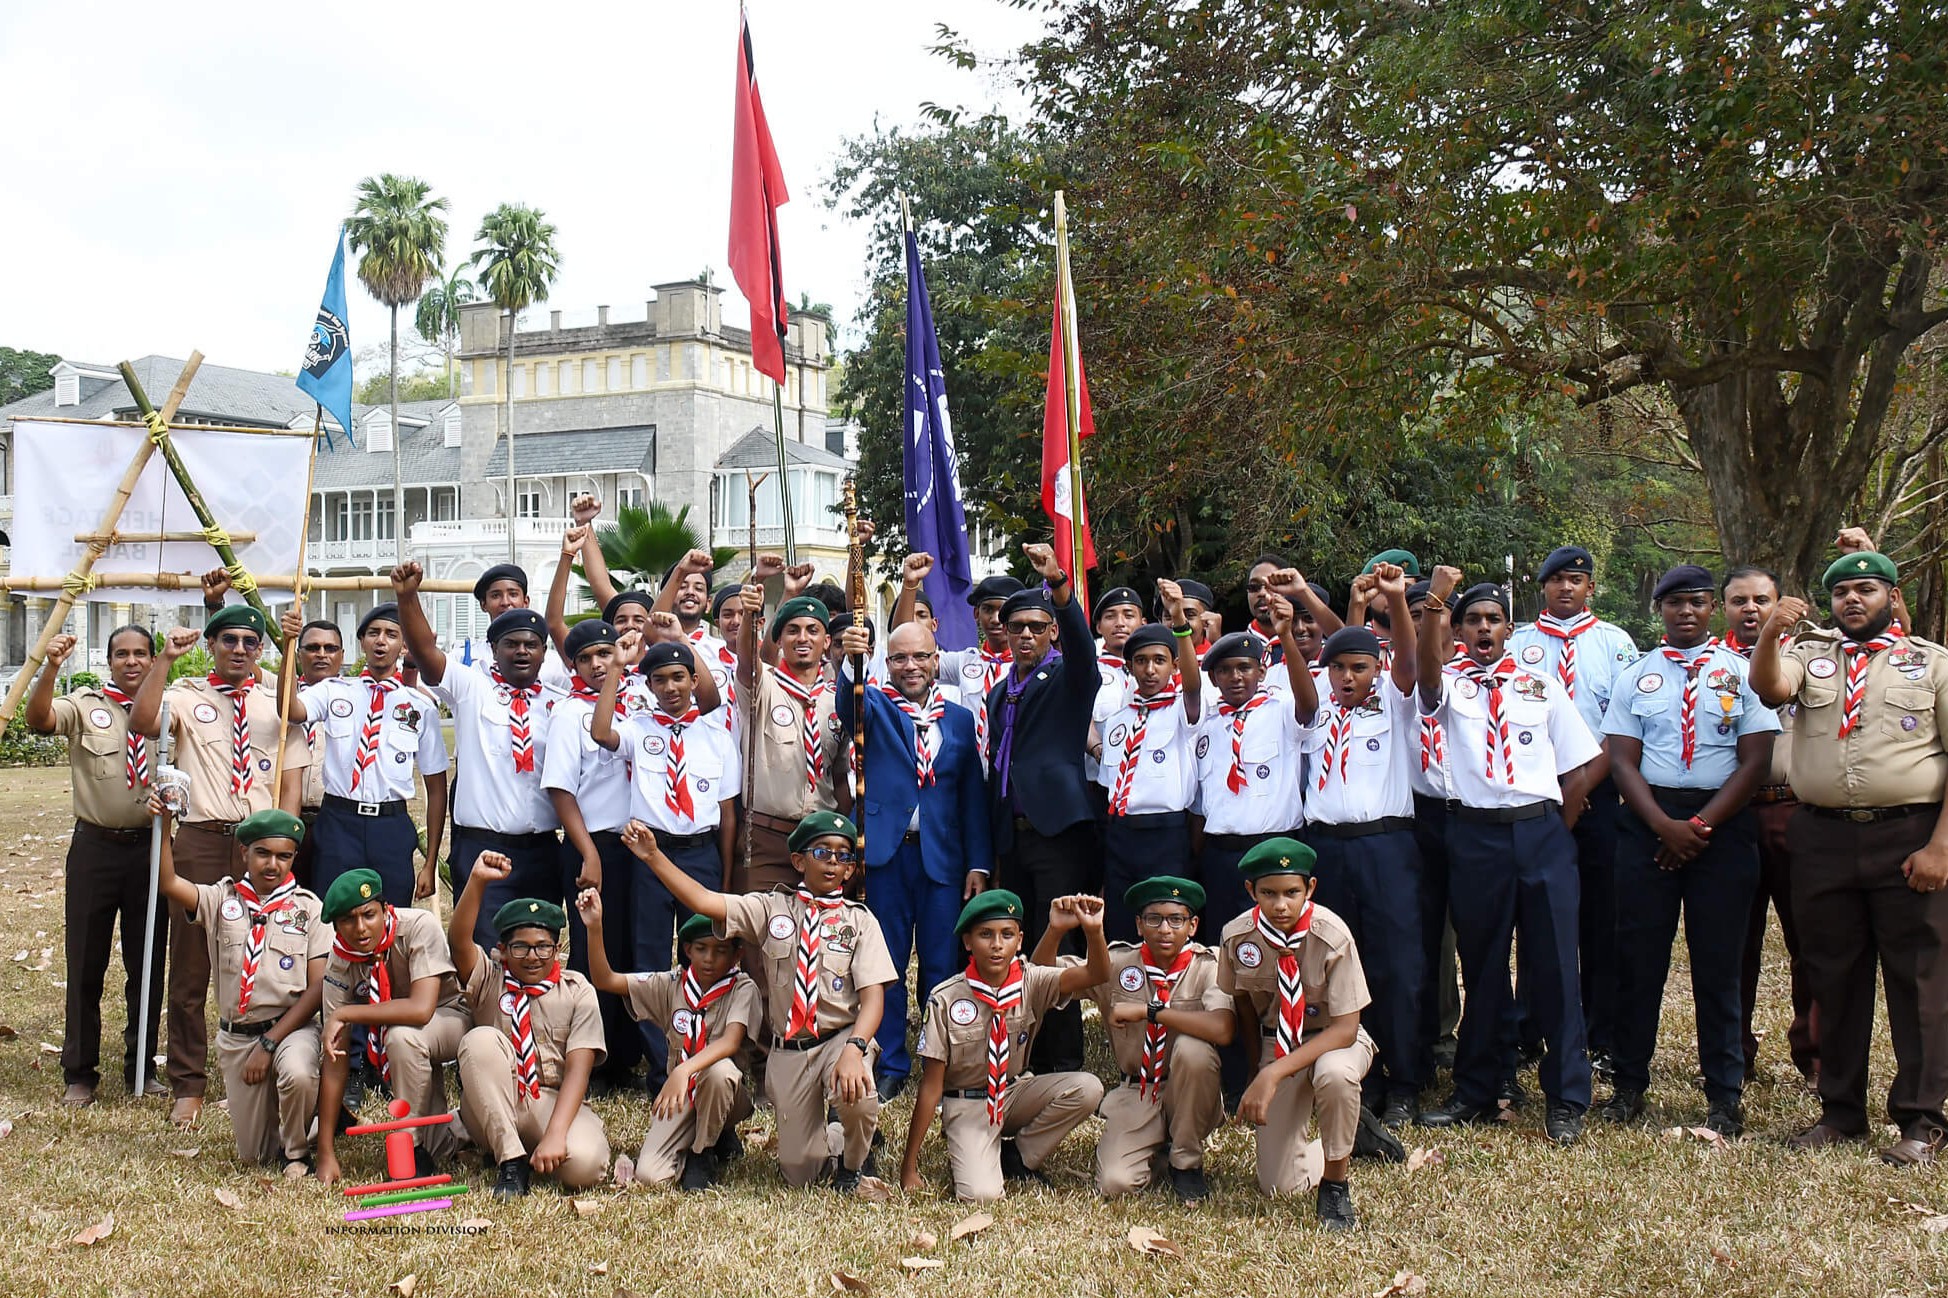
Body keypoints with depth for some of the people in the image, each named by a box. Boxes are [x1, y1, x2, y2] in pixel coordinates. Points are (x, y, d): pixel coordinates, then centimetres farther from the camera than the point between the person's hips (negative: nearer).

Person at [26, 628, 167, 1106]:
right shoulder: (84, 705, 1)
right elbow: (39, 720, -18)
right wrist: (51, 668, -31)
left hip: (150, 847, 2)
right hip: (95, 847, -1)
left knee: (148, 963, 9)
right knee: (85, 963, 5)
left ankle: (141, 1068, 22)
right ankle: (79, 1073, 16)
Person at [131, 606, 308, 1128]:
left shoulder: (279, 702, 11)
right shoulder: (186, 695, 8)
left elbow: (291, 785, 7)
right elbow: (142, 723, -14)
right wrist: (165, 660, -17)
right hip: (200, 839, -1)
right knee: (190, 969, 4)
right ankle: (188, 1085, 15)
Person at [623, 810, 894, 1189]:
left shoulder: (860, 921, 1)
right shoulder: (771, 908, 4)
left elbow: (873, 996, -9)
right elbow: (704, 901, -7)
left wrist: (853, 1049, -28)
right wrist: (653, 856, -17)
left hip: (842, 1038, -2)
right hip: (788, 1049, 2)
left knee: (855, 1097, -35)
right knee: (798, 1174, 0)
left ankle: (853, 1162, 0)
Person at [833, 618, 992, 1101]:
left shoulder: (959, 718, 11)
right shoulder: (875, 706, 5)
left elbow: (974, 795, 10)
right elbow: (848, 708, -20)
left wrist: (979, 863, 5)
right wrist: (850, 662, -39)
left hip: (942, 856, 1)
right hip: (887, 850, -1)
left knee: (943, 967, 5)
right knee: (885, 965, 5)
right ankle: (890, 1066, 15)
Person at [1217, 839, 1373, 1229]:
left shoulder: (1332, 936, -26)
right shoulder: (1237, 936, -16)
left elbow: (1345, 1029, -26)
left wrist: (1275, 1073, -34)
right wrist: (1256, 1062, 10)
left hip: (1334, 1040, -3)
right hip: (1276, 1044, 3)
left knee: (1335, 1075, -41)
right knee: (1279, 1185, -5)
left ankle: (1334, 1184, -14)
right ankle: (1348, 1127, 25)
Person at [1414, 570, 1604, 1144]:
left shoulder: (1541, 686, 12)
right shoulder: (1449, 683, 9)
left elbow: (1587, 762, 11)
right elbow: (1427, 667, -17)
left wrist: (1555, 827, 3)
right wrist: (1435, 601, -31)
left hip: (1541, 833, 1)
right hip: (1474, 834, 0)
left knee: (1555, 964, 0)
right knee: (1481, 967, 8)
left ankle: (1566, 1099, 7)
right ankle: (1477, 1093, 18)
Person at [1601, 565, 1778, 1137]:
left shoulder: (1742, 671, 5)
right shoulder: (1637, 675, 10)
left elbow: (1755, 759, -2)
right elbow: (1622, 759, 2)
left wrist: (1701, 826, -11)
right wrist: (1665, 826, -11)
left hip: (1724, 823, -1)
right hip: (1648, 822, 1)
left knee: (1719, 961, 2)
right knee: (1638, 957, 3)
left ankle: (1724, 1095, 12)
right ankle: (1629, 1084, 14)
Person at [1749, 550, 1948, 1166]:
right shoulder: (1810, 654, 12)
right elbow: (1769, 690, -9)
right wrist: (1770, 634, -27)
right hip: (1823, 838, 3)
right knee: (1833, 979, 10)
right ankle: (1840, 1111, 21)